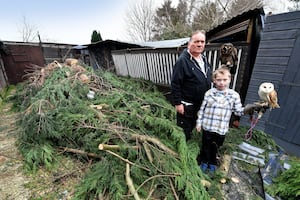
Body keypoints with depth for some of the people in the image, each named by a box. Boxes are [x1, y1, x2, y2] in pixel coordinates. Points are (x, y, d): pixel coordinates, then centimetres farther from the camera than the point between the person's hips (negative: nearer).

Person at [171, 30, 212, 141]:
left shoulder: (204, 59, 7)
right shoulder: (182, 61, -19)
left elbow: (208, 80, 17)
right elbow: (175, 84, -22)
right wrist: (178, 103, -21)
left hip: (200, 104, 8)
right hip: (186, 105, -8)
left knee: (192, 126, 26)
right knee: (184, 130, 9)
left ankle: (188, 140, 49)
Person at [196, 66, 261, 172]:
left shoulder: (234, 95, -5)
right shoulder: (209, 93, -8)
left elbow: (238, 111, 0)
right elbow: (202, 109, -2)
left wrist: (247, 109, -19)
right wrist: (199, 122, 0)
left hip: (221, 129, 1)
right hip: (207, 127, -1)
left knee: (215, 147, 21)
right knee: (206, 146, 17)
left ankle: (212, 163, 46)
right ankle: (204, 161, 41)